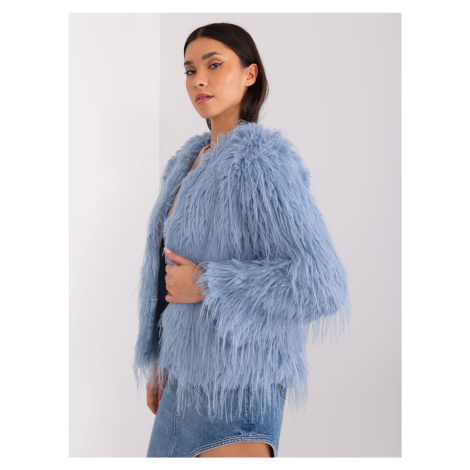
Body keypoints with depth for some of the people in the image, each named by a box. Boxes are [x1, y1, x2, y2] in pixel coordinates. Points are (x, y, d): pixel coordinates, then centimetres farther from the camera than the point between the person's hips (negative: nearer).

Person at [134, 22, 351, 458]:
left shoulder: (261, 161, -18)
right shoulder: (193, 161, 9)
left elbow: (320, 284, -24)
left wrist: (206, 285, -20)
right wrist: (159, 362, 17)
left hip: (236, 380, -9)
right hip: (191, 370, 9)